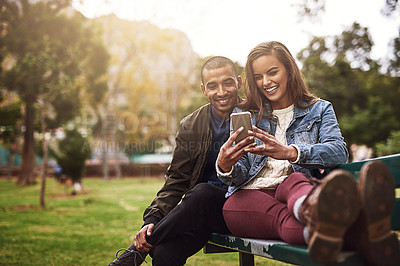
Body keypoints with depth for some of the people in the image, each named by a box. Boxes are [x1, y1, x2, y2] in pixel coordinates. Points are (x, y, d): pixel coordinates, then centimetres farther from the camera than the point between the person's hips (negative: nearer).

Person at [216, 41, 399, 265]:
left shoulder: (319, 109, 17)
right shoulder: (243, 115, 20)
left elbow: (339, 151, -5)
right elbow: (240, 175, 10)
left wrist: (290, 152, -24)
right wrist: (225, 167, -17)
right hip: (249, 195, 0)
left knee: (294, 181, -37)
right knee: (288, 221, -37)